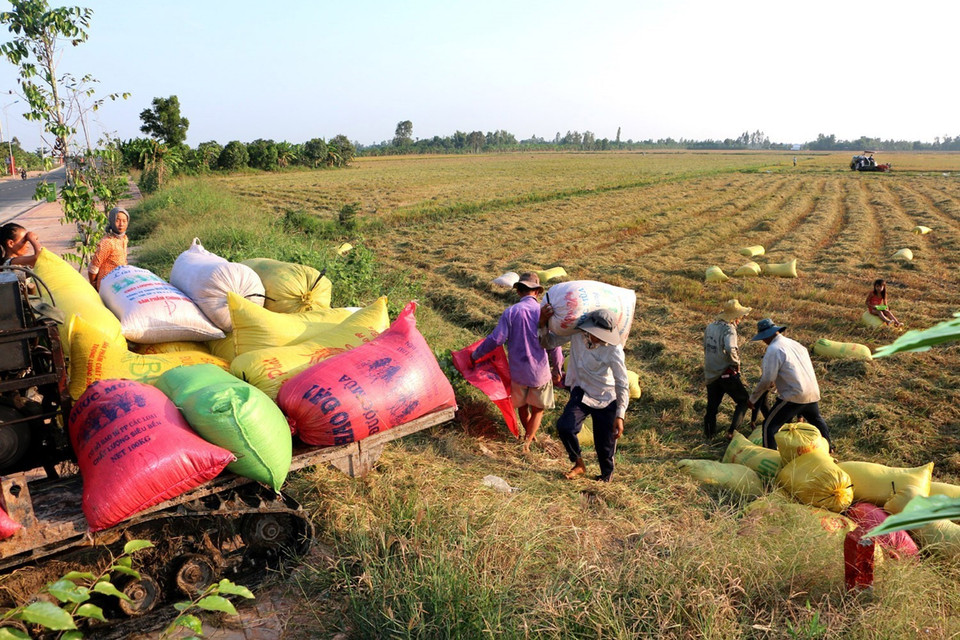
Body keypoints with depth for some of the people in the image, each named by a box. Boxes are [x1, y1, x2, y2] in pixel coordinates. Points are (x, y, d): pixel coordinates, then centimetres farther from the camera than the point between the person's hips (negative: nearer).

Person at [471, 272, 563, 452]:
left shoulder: (511, 312, -9)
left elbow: (496, 339, -14)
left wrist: (475, 355, -1)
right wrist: (557, 369, 8)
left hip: (518, 371, 1)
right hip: (540, 371, -1)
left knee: (522, 406, 25)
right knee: (538, 409, 18)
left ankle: (529, 433, 43)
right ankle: (527, 441, 13)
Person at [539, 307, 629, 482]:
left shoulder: (614, 350, -24)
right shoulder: (576, 333, -16)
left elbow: (622, 384, -17)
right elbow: (549, 343, -2)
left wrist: (620, 416, -21)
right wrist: (543, 325, -22)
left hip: (606, 399, -3)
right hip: (581, 392, 3)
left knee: (605, 444, 5)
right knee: (565, 427, -19)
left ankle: (606, 475, 38)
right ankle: (579, 464, 9)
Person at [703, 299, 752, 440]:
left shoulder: (710, 326, 7)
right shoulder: (729, 329, -17)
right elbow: (730, 349, -33)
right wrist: (736, 363, -16)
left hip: (710, 374, 7)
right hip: (726, 374, -7)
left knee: (712, 404, 19)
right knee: (744, 400, 10)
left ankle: (709, 433, 25)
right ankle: (732, 431, 1)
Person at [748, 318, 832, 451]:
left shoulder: (773, 350, -15)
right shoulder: (795, 343, 10)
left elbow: (767, 380, -17)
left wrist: (753, 398, -6)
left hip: (793, 396, -9)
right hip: (812, 393, 9)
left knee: (770, 426, -2)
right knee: (816, 419, 35)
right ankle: (828, 446, 52)